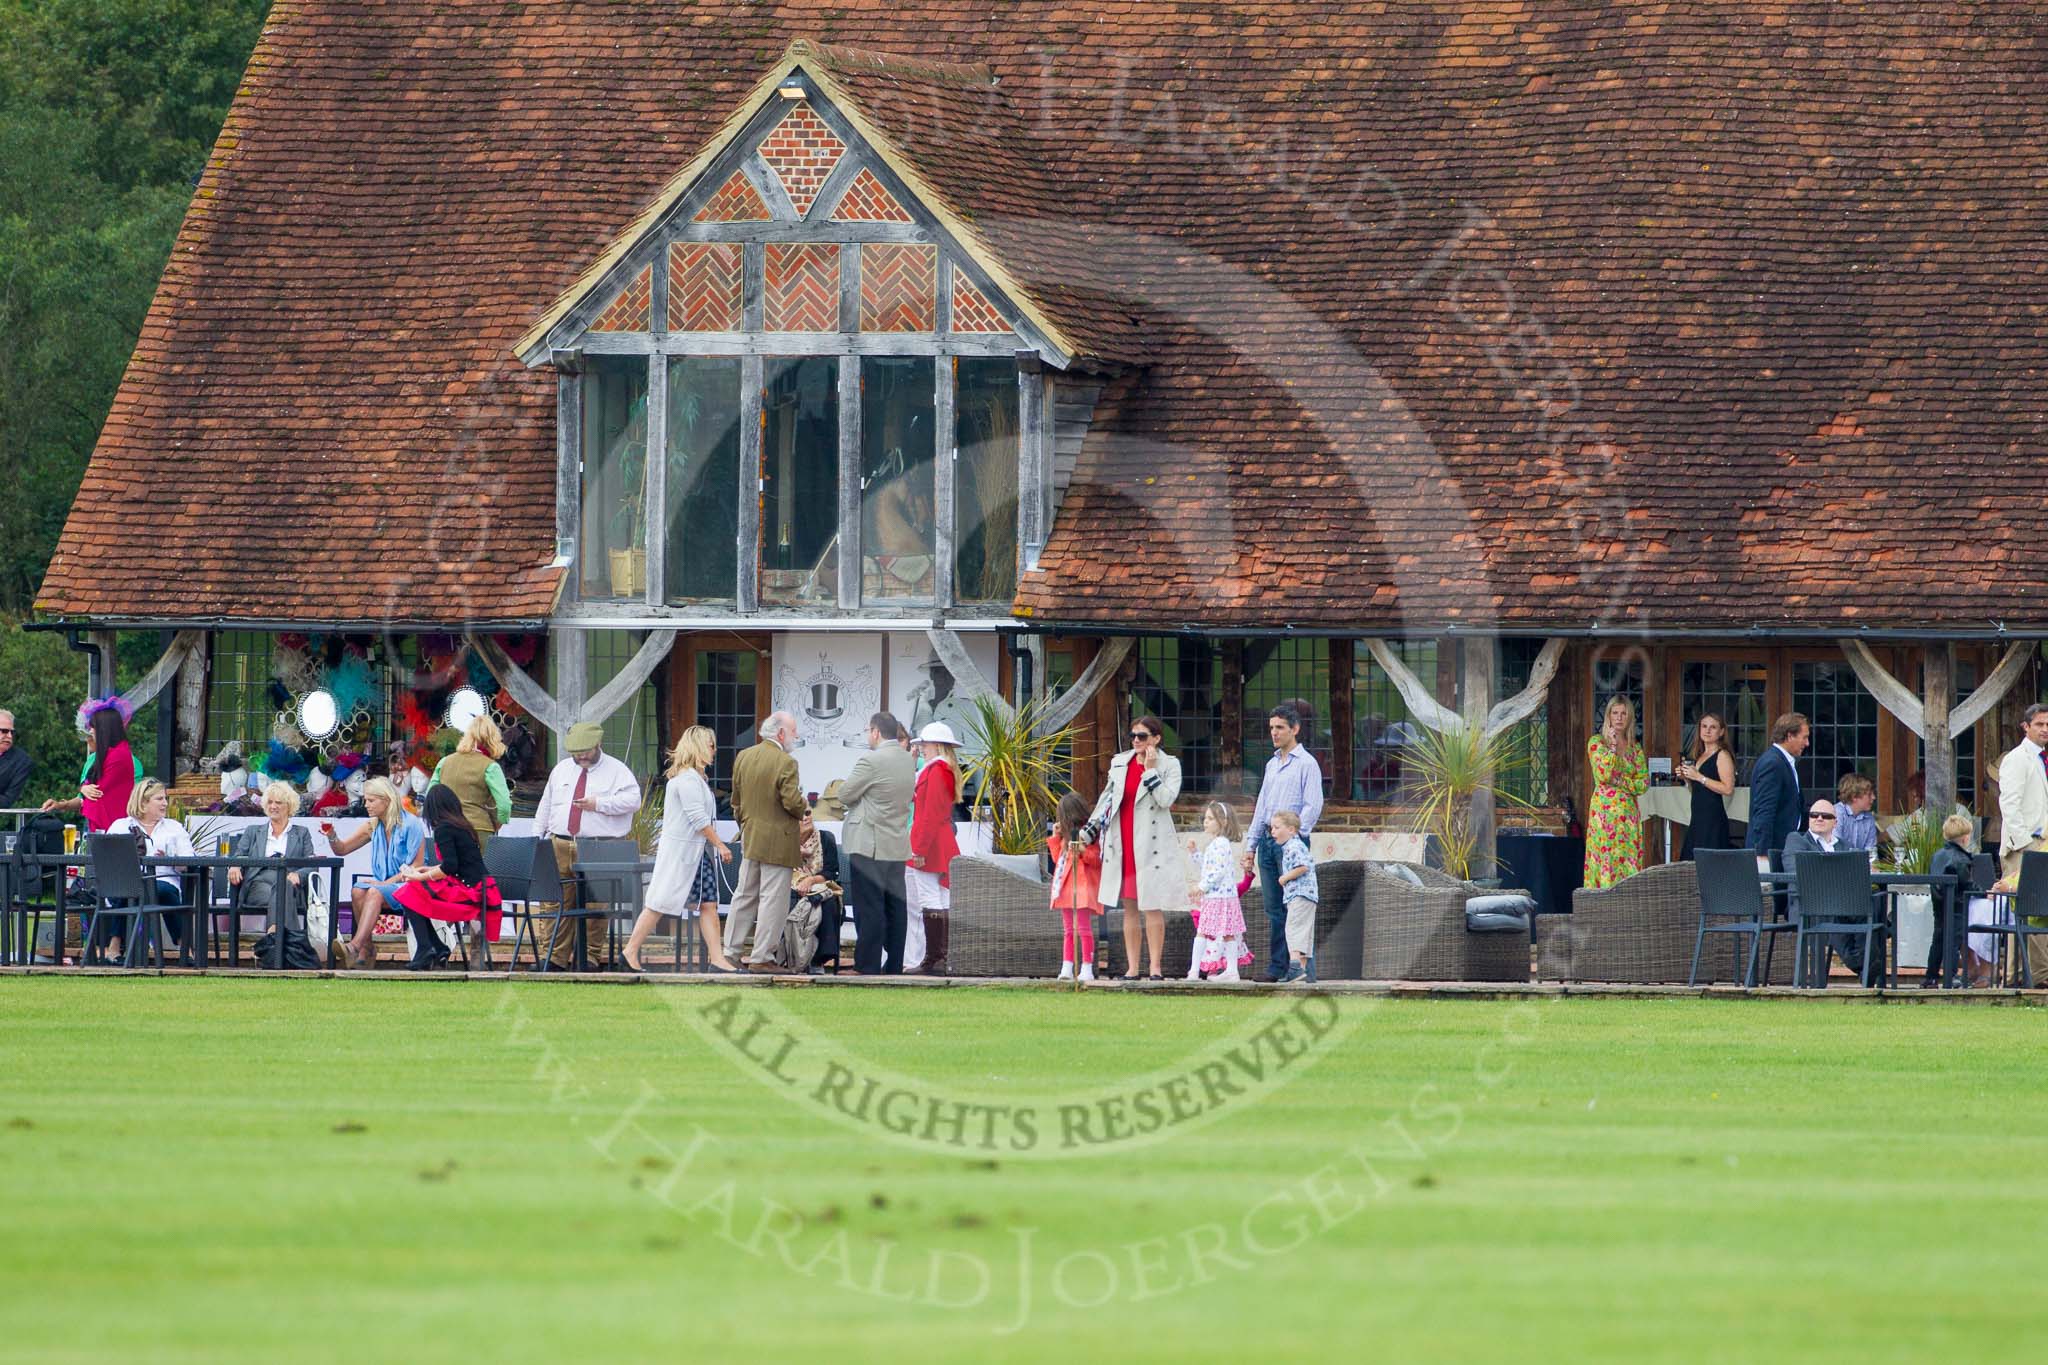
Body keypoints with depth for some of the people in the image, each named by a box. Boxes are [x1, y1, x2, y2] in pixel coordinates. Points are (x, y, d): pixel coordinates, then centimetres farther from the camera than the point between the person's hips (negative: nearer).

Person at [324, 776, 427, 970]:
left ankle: (355, 947, -49)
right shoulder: (373, 826, 12)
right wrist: (332, 837, -5)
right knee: (357, 891, -26)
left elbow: (417, 867, -11)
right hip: (384, 885, 6)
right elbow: (342, 850, 17)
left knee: (375, 892, -34)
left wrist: (387, 883, -19)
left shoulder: (411, 825, -8)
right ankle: (366, 950, -29)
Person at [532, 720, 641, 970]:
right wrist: (538, 839, 15)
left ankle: (589, 957, -1)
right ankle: (557, 957, 1)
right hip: (561, 845, 4)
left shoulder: (617, 771, 4)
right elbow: (545, 806, 22)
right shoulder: (561, 770, 18)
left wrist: (598, 804, -16)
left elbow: (632, 799, -9)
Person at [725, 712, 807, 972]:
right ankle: (761, 957, -2)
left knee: (744, 896, 15)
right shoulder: (785, 763, -16)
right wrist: (804, 811, 1)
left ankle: (730, 952, 18)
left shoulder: (743, 758, 7)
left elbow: (736, 801, 13)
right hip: (777, 841, -7)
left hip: (749, 839, 7)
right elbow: (793, 802, -20)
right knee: (773, 899, -2)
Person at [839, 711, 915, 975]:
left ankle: (867, 965, -6)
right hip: (898, 845, 8)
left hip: (869, 845, -8)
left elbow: (845, 794, -8)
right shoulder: (908, 761, 10)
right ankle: (894, 965, 11)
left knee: (869, 907, -6)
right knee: (895, 906, 9)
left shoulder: (871, 761, -14)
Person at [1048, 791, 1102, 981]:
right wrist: (1055, 836, 17)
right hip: (1065, 886, 9)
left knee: (1083, 928, -11)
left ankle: (1087, 967, -11)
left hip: (1082, 886, -9)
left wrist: (1083, 851, -26)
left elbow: (1097, 859, -11)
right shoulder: (1066, 834, 20)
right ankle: (1066, 968, 5)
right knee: (1068, 930, 6)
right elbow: (1057, 857, 24)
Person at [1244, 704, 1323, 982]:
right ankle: (1277, 967, 6)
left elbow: (1313, 806, -10)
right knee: (1273, 909, 5)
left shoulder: (1306, 764, -3)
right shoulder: (1272, 764, 20)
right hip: (1268, 842, 7)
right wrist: (1252, 843, 16)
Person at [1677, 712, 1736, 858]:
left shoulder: (1722, 755, -6)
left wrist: (1699, 777, -17)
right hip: (1697, 819, 8)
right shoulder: (1700, 756, 18)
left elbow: (1728, 789, -17)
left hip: (1713, 819, -8)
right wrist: (1686, 777, 7)